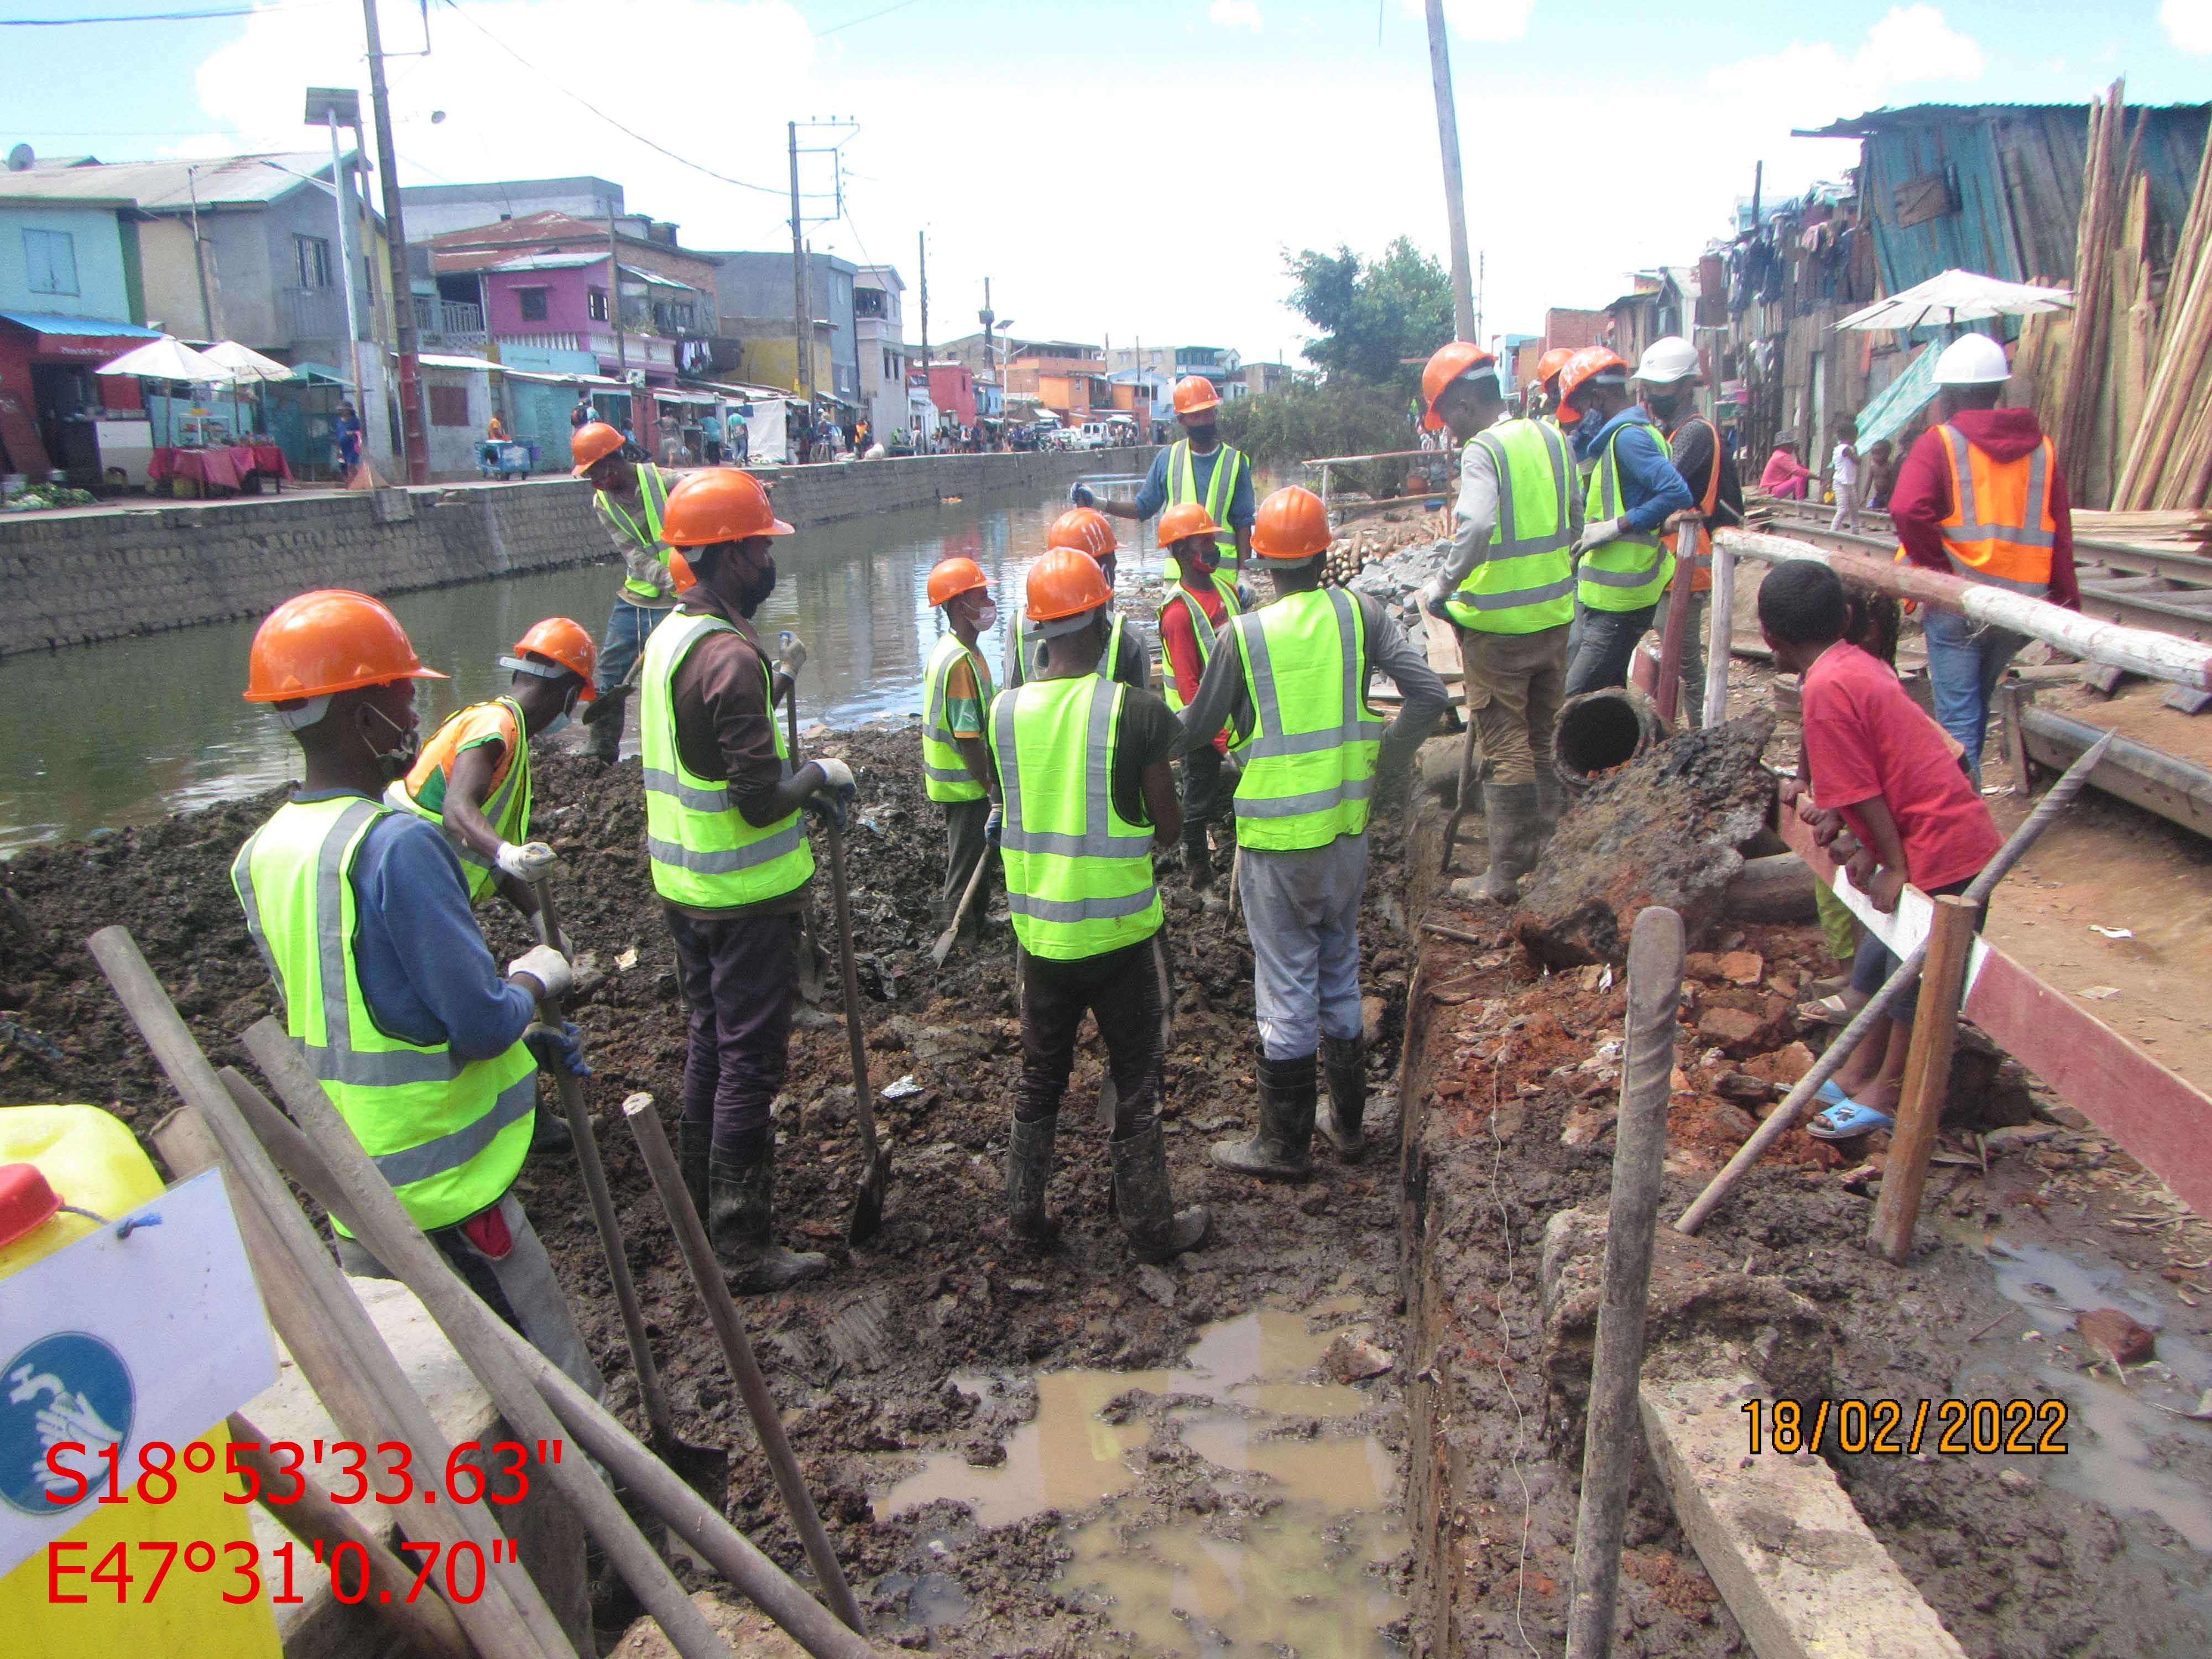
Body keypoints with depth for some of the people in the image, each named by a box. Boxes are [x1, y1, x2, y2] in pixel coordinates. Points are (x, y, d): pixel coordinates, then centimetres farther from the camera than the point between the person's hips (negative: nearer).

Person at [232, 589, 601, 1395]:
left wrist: (520, 1040, 12)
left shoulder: (262, 855, 4)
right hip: (444, 1187, -8)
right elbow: (484, 1022, -23)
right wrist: (534, 978, -2)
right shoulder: (397, 844, -23)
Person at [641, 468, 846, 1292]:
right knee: (749, 1066, 1)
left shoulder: (669, 637, 7)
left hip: (683, 883, 10)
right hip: (746, 896, -10)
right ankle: (742, 1248, 11)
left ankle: (701, 1209, 35)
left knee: (709, 1045, 21)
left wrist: (771, 689, 10)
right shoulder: (730, 657, -23)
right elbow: (761, 799, -26)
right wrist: (819, 776, -9)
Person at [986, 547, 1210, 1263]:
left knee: (1039, 1077, 20)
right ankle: (1151, 1225, 24)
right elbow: (1168, 829, -9)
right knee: (1136, 1083, 12)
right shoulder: (1136, 711, -16)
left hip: (1040, 932, 4)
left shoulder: (1005, 711, -5)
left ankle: (1026, 1211, 31)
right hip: (1121, 931, -3)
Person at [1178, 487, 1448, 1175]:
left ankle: (1284, 1145, 17)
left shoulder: (1244, 635, -11)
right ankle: (1347, 1123, 31)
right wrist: (1384, 764, 5)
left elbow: (1198, 729, -1)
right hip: (1347, 829, 4)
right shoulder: (1360, 613, -4)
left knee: (1286, 988, 5)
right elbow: (1429, 695, -8)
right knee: (1341, 972, 19)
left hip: (1276, 840, -3)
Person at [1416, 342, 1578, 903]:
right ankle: (1552, 853, 27)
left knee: (1506, 751, 1)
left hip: (1497, 624, -7)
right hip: (1555, 615, 7)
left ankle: (1506, 876, 8)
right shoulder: (1552, 439, 7)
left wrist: (1442, 589, -20)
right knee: (1545, 741, 18)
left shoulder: (1483, 450, -16)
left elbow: (1475, 529, -32)